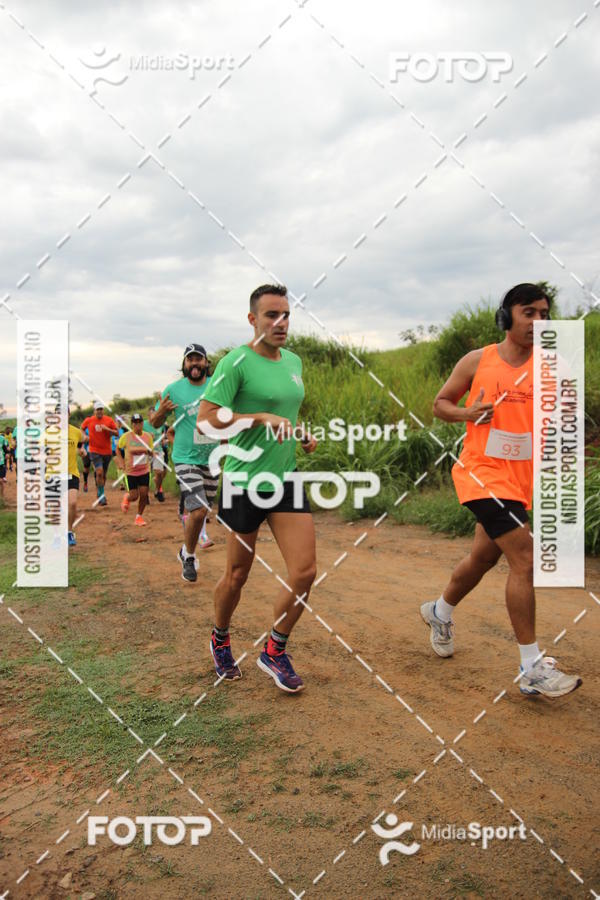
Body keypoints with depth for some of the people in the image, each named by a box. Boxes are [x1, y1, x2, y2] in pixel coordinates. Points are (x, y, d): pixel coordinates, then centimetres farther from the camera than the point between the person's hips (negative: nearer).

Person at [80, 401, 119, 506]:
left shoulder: (109, 420, 1)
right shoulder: (88, 420, 1)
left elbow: (117, 432, 0)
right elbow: (82, 428, 19)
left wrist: (107, 429, -15)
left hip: (107, 451, 2)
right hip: (95, 451, -2)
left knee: (103, 475, 11)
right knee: (99, 473, -18)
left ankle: (100, 494, 29)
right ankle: (102, 496, -10)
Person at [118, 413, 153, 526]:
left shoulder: (148, 436, -1)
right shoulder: (126, 436, -9)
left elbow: (151, 452, 10)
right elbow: (118, 448, 3)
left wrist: (148, 451, -11)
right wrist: (121, 461, -8)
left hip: (145, 470, 2)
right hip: (130, 471, -2)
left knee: (144, 494, -2)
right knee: (134, 496, -2)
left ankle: (139, 517, 18)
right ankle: (126, 498, 36)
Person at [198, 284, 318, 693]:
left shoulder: (294, 361, 11)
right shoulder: (237, 362, -12)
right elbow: (205, 420, -18)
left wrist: (303, 435, 9)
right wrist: (261, 418, -25)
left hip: (286, 478, 6)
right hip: (245, 482, -6)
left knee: (305, 571, -3)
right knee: (237, 576, 10)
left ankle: (275, 651, 20)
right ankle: (221, 641, 39)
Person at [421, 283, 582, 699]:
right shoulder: (477, 361, -4)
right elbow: (441, 403, 5)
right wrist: (468, 412, -14)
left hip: (521, 478, 5)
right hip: (483, 473, -5)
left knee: (484, 558, 19)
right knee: (525, 558, -15)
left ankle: (440, 612, 47)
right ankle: (532, 668, -3)